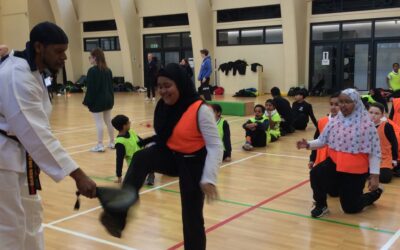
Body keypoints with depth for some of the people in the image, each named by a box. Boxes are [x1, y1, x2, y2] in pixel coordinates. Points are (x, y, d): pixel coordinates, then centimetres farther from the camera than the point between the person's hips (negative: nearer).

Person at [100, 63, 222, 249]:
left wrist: (209, 179, -29)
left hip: (192, 163, -5)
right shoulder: (163, 107, -3)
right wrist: (150, 159, 5)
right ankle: (117, 215, -28)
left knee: (192, 215, 1)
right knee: (140, 158, -25)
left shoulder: (200, 110, -23)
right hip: (170, 156, 5)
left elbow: (215, 146, -22)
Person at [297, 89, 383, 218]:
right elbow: (322, 140, 3)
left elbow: (374, 152, -11)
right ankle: (321, 205, -2)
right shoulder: (335, 121, -1)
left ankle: (375, 192, 40)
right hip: (335, 163, 3)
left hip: (356, 170, -3)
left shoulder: (366, 124, -13)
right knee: (316, 174, -30)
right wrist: (308, 144, -16)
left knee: (351, 208, 7)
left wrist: (374, 176, -13)